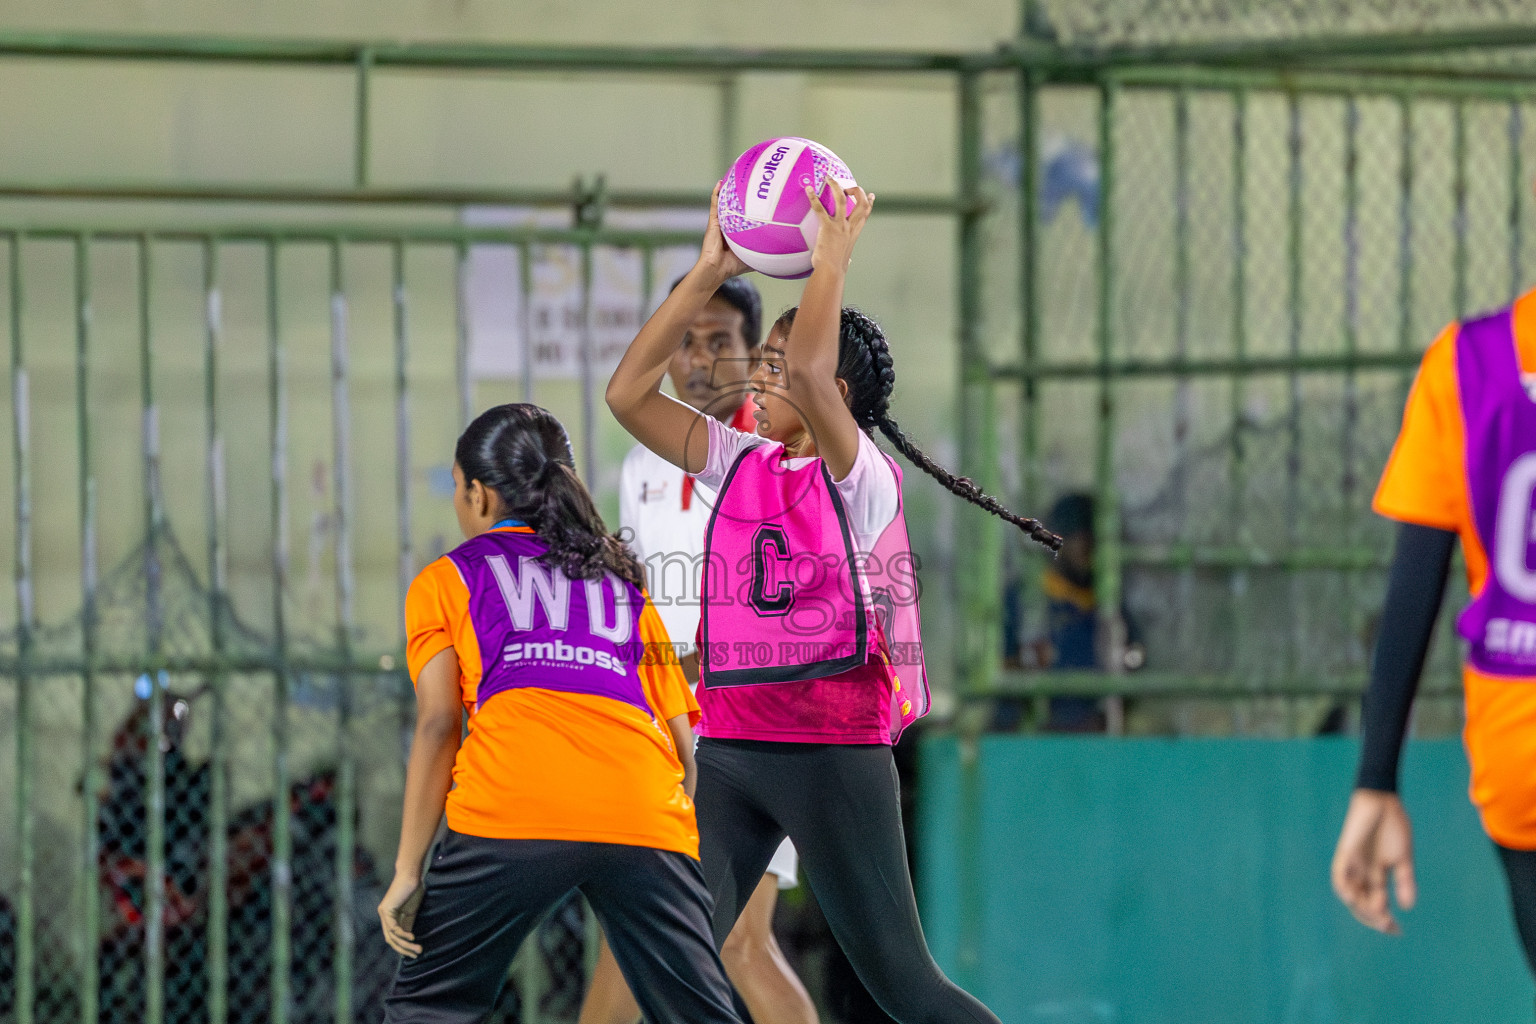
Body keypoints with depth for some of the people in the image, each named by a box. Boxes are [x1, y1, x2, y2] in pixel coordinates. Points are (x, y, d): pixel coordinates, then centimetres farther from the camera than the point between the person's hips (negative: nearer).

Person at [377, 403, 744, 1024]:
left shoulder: (445, 581, 21)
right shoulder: (625, 583, 30)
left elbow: (438, 725, 9)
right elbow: (684, 739, 23)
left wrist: (407, 873, 7)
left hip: (511, 809, -2)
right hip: (645, 813, 2)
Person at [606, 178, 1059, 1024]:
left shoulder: (860, 478, -8)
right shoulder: (740, 468, 10)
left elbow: (808, 371, -26)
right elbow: (628, 392, 4)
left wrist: (832, 259, -16)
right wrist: (709, 273, 1)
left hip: (833, 754, -6)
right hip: (727, 753, 6)